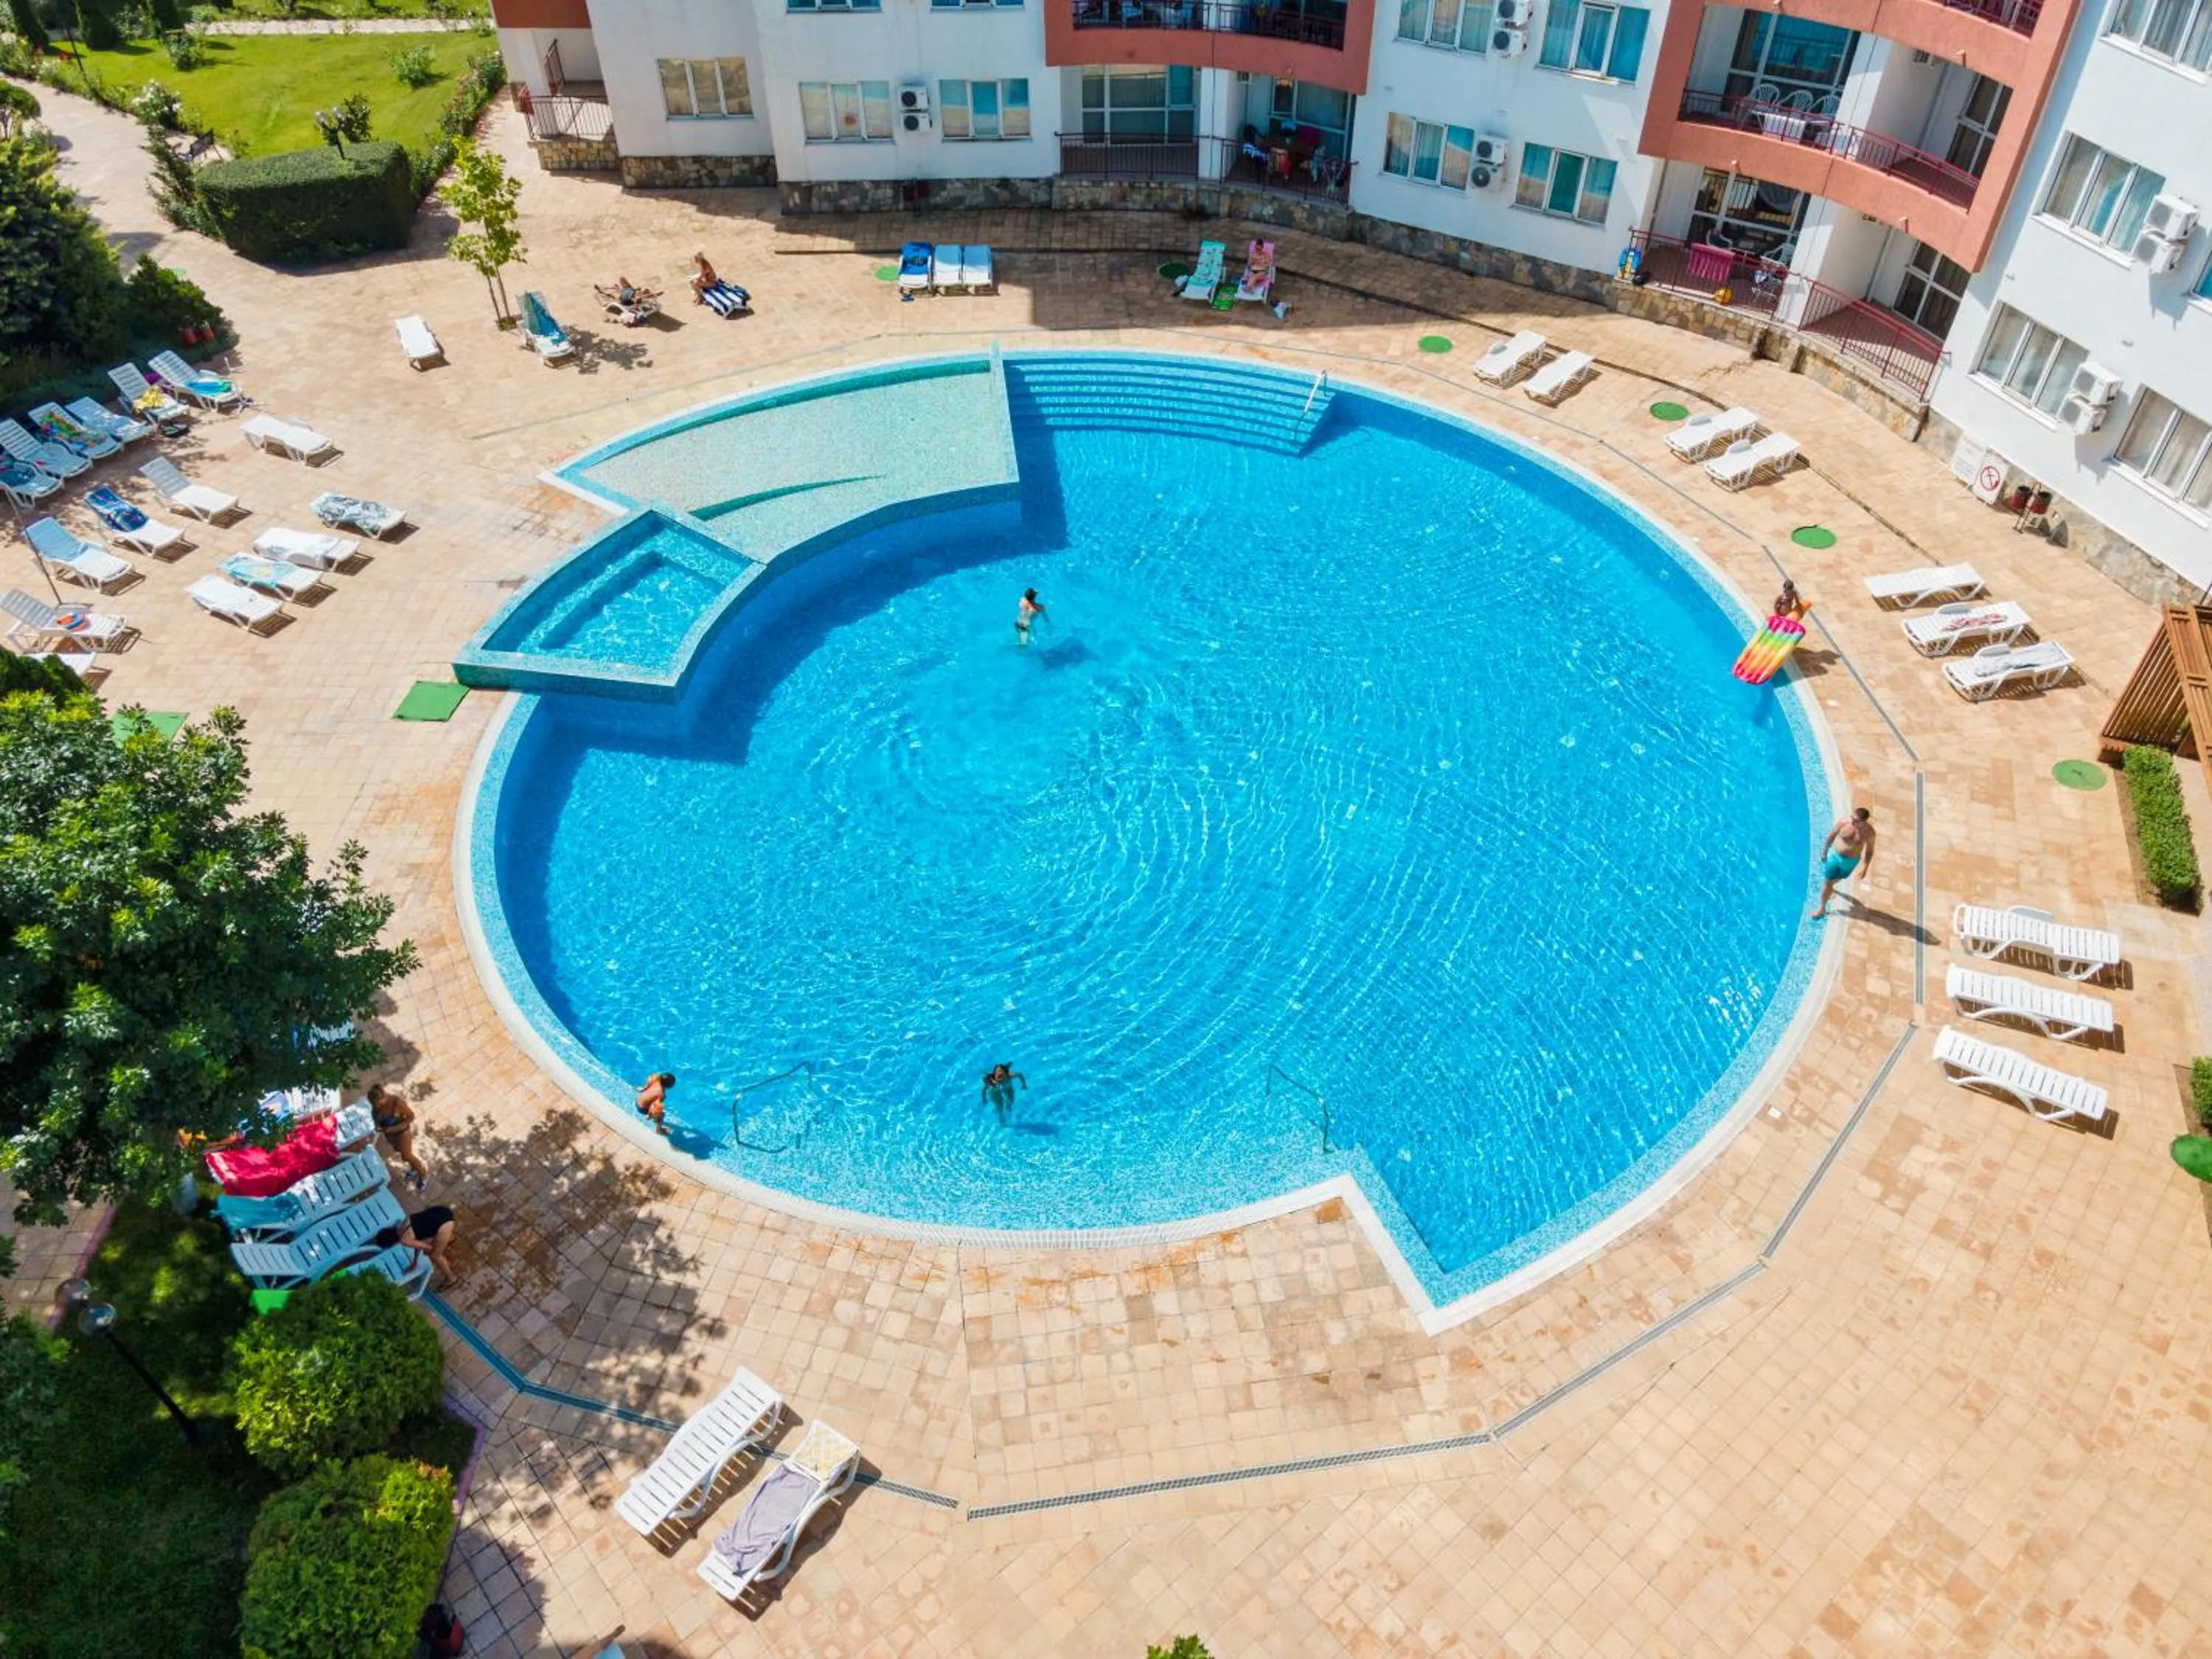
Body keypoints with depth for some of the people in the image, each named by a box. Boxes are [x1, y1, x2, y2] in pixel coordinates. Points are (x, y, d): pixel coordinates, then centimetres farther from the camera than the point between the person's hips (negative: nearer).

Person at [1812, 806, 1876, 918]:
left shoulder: (1869, 832, -25)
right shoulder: (1843, 822, -25)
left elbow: (1869, 850, -10)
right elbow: (1832, 835, -7)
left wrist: (1865, 867, -7)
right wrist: (1824, 851, 2)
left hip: (1851, 861, 0)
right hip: (1835, 855, 0)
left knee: (1837, 878, 27)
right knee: (1827, 881, 8)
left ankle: (1830, 887, 61)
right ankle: (1822, 908, 28)